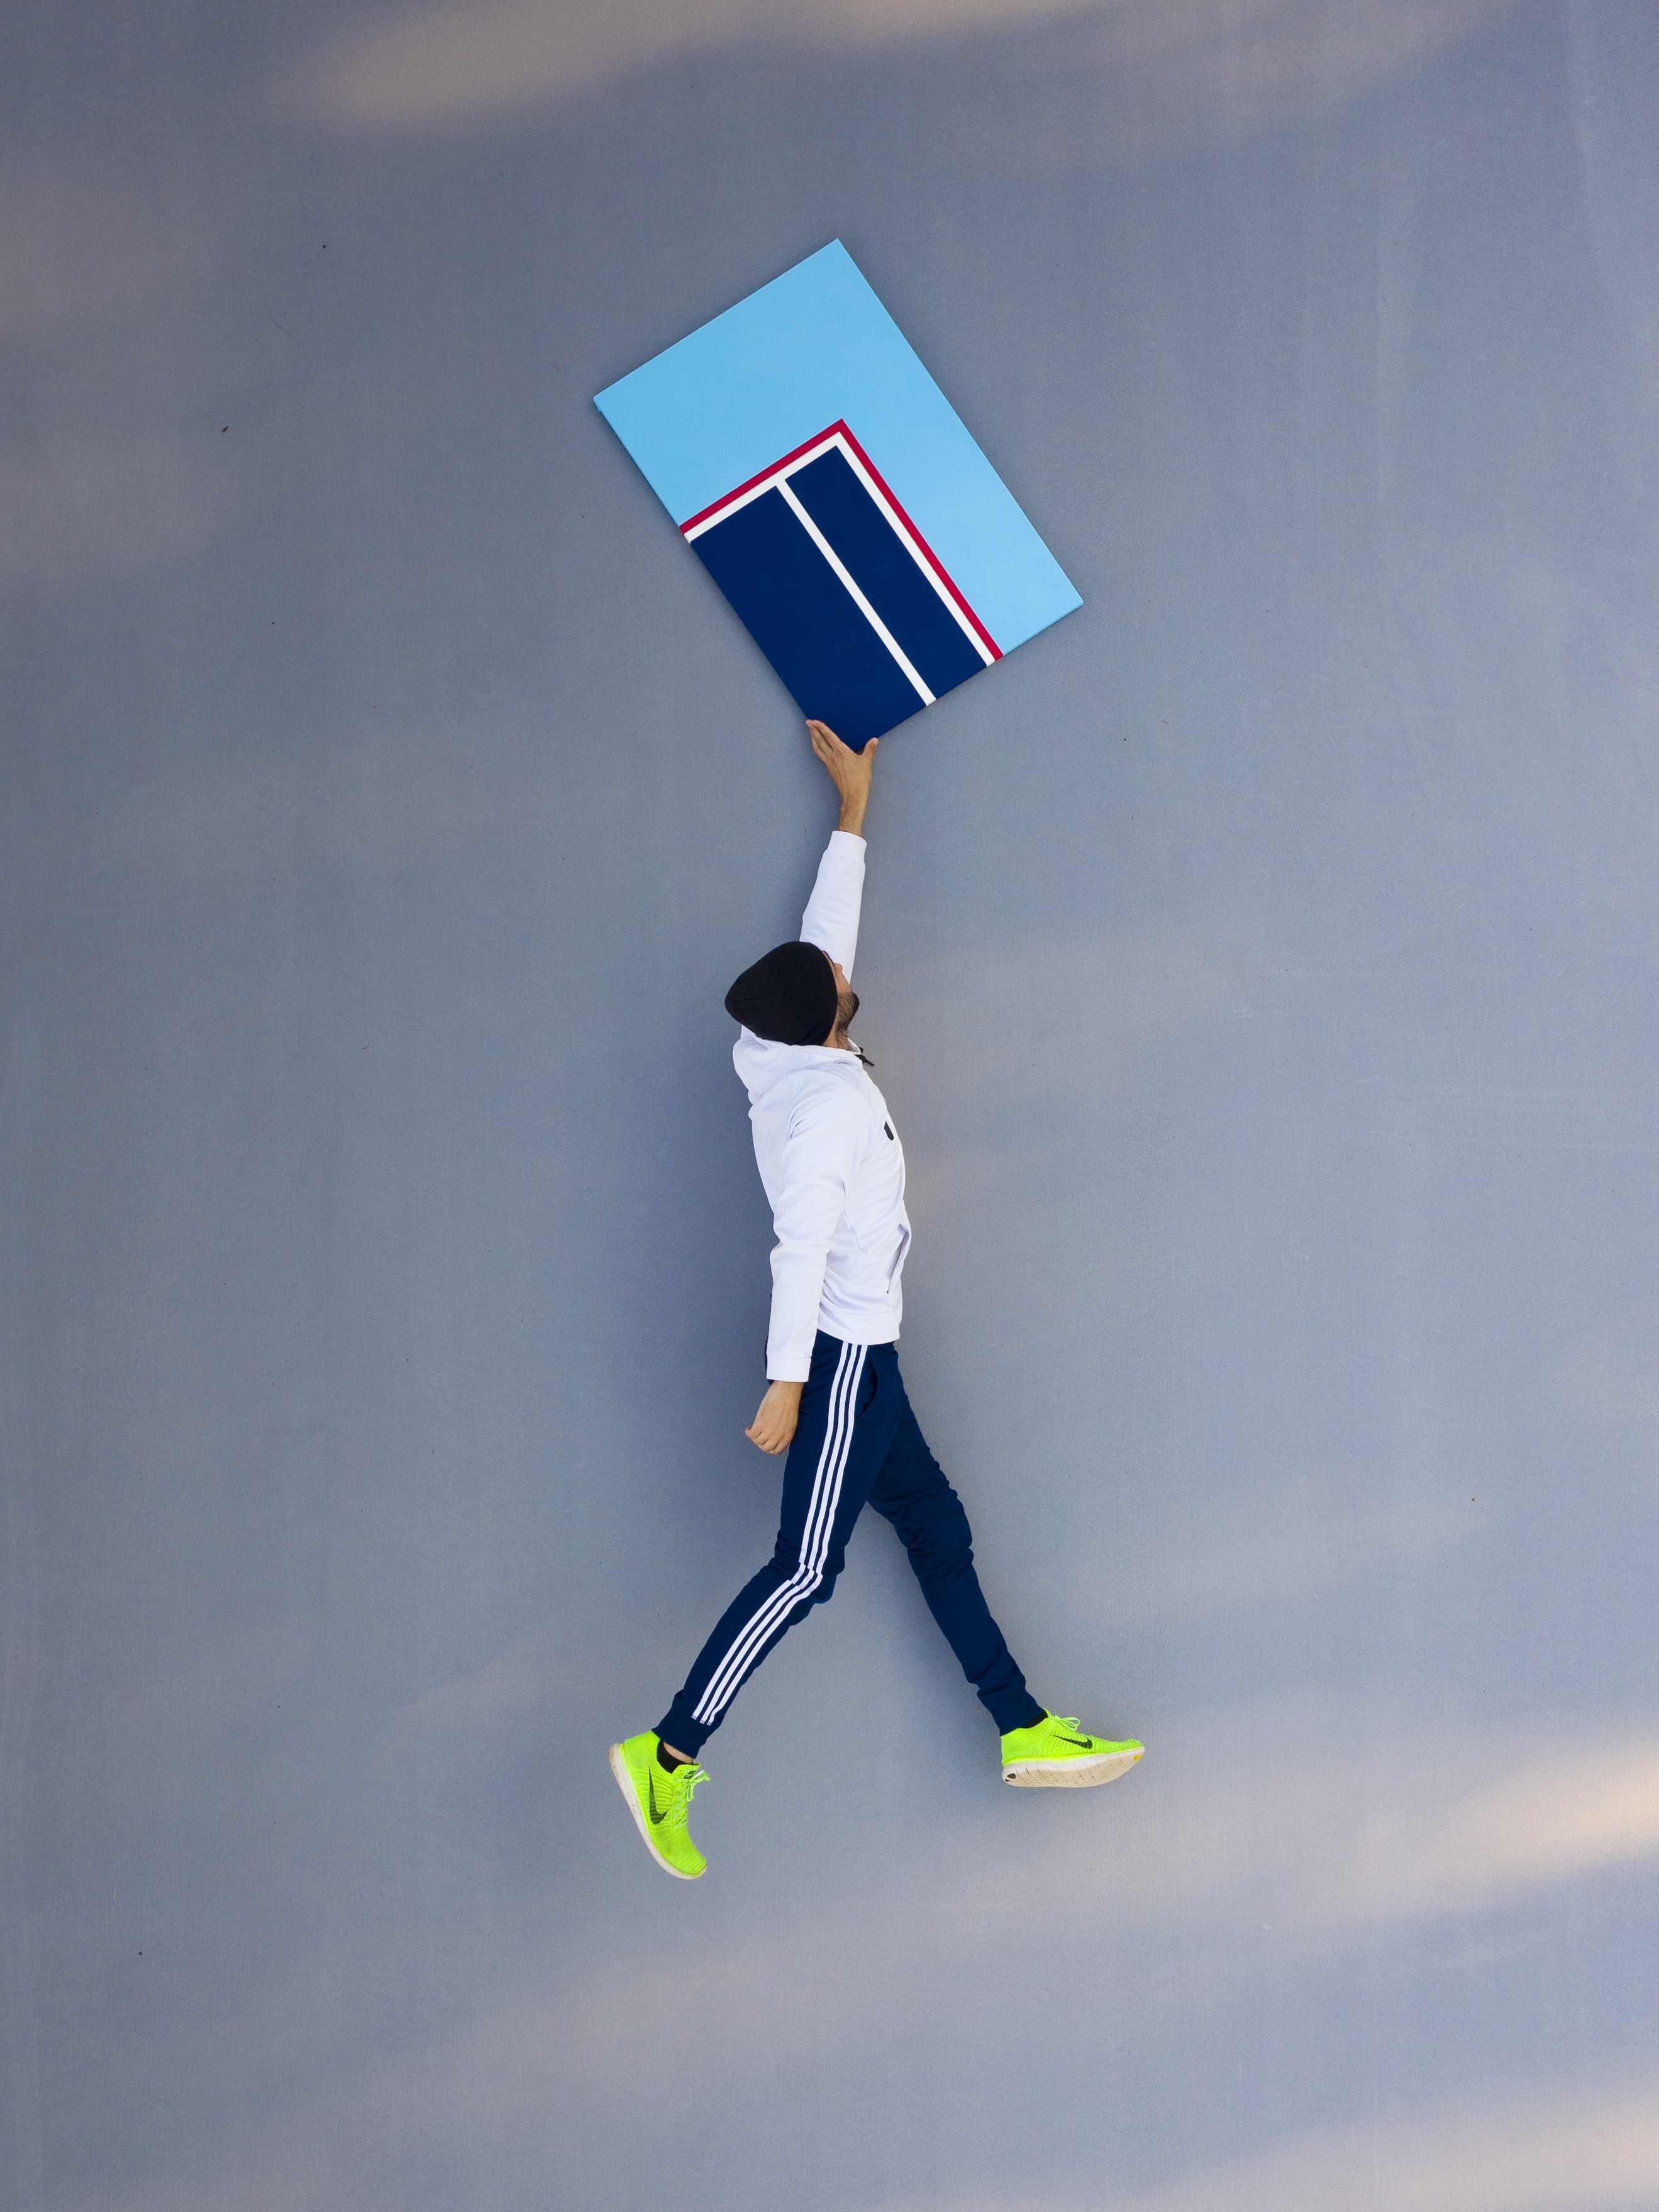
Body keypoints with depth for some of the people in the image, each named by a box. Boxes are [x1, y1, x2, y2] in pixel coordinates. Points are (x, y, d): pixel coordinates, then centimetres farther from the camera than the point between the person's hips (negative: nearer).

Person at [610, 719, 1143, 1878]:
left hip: (857, 1356, 10)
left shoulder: (796, 1066, 9)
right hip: (840, 1352, -10)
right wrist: (785, 1384, -26)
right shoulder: (832, 1099, -16)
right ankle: (671, 1752, -13)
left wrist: (854, 807, 28)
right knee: (809, 1566, -11)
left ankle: (1026, 1730, 15)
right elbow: (802, 1244, -22)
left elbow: (828, 933, 22)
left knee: (938, 1529, 11)